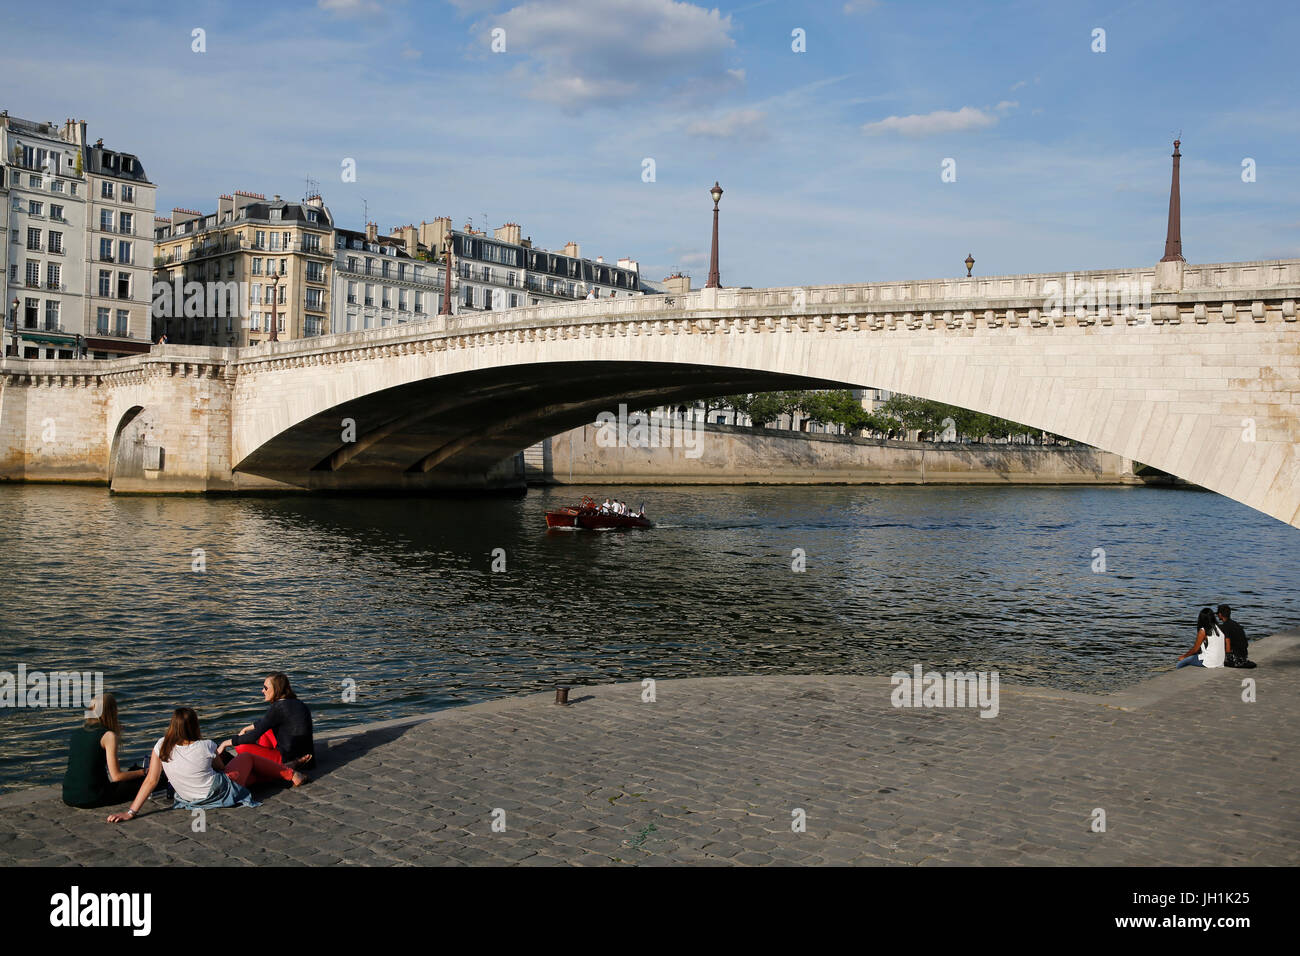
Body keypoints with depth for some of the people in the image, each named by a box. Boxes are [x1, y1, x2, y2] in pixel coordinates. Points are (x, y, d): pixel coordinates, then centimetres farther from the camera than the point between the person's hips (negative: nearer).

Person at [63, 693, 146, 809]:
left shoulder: (76, 733, 11)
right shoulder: (108, 735, -8)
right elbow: (116, 776, -9)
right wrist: (143, 772, 7)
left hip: (68, 797, 7)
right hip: (90, 798, -7)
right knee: (139, 781, 12)